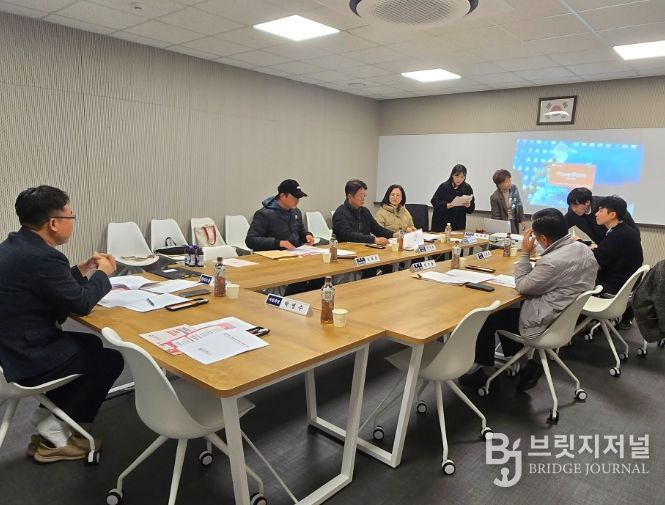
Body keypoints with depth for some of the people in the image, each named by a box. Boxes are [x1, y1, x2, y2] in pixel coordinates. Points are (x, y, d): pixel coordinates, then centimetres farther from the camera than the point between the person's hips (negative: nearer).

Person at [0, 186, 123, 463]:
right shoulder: (42, 257, -26)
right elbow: (82, 303, -16)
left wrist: (83, 269, 12)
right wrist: (102, 273, -1)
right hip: (26, 358, -10)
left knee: (92, 344, 22)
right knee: (111, 359, 2)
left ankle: (45, 416, 24)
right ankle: (54, 434, 11)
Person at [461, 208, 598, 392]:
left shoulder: (552, 261, -30)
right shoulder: (583, 248, -1)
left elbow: (521, 287, -15)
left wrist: (525, 253, -11)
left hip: (546, 324, -9)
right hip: (569, 317, 9)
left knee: (488, 318, 6)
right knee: (508, 310, 23)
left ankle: (480, 371, 22)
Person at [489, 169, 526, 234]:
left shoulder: (514, 188, -7)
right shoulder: (495, 197, -20)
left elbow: (519, 205, 5)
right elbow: (496, 217, -15)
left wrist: (522, 220, 4)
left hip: (514, 223, 5)